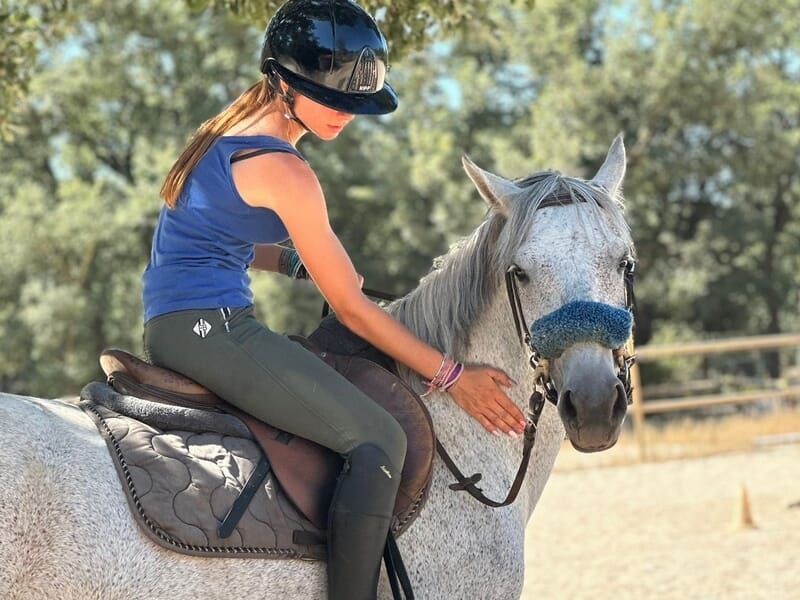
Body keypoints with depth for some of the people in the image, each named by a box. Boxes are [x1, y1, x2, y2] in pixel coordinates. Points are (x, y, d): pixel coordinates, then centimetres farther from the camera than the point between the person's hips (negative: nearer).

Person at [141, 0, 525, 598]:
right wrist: (452, 376, -5)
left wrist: (298, 260, 9)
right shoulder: (284, 172, -16)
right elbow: (352, 309, -11)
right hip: (211, 326, -11)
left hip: (170, 326, 11)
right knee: (377, 441, -17)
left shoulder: (233, 132, 12)